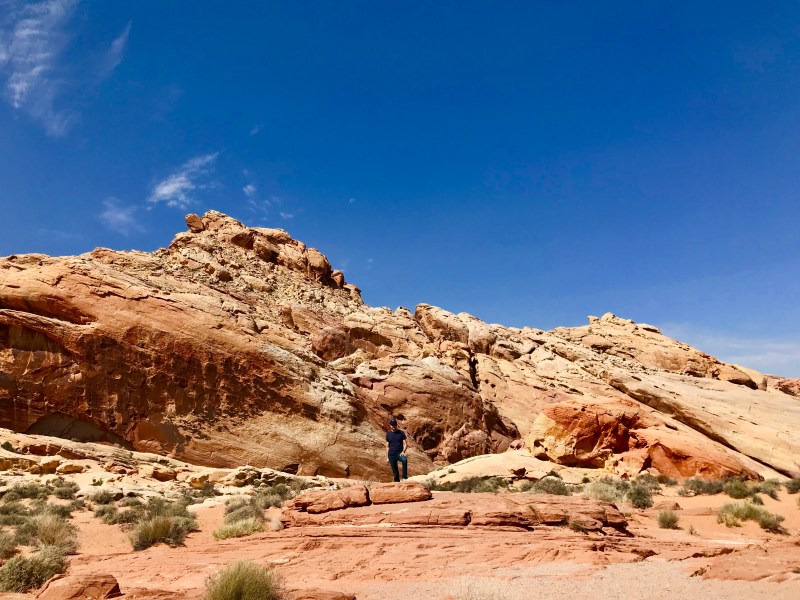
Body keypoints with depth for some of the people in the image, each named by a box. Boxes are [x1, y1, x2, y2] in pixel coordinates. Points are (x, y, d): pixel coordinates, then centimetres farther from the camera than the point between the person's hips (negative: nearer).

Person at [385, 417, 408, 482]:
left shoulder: (401, 433, 1)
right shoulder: (388, 434, 7)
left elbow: (405, 444, -1)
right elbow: (387, 446, 12)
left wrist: (403, 451, -19)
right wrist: (388, 457, 8)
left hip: (399, 453, -2)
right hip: (391, 455, 2)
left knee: (405, 460, -33)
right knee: (395, 472, 2)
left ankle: (405, 478, -28)